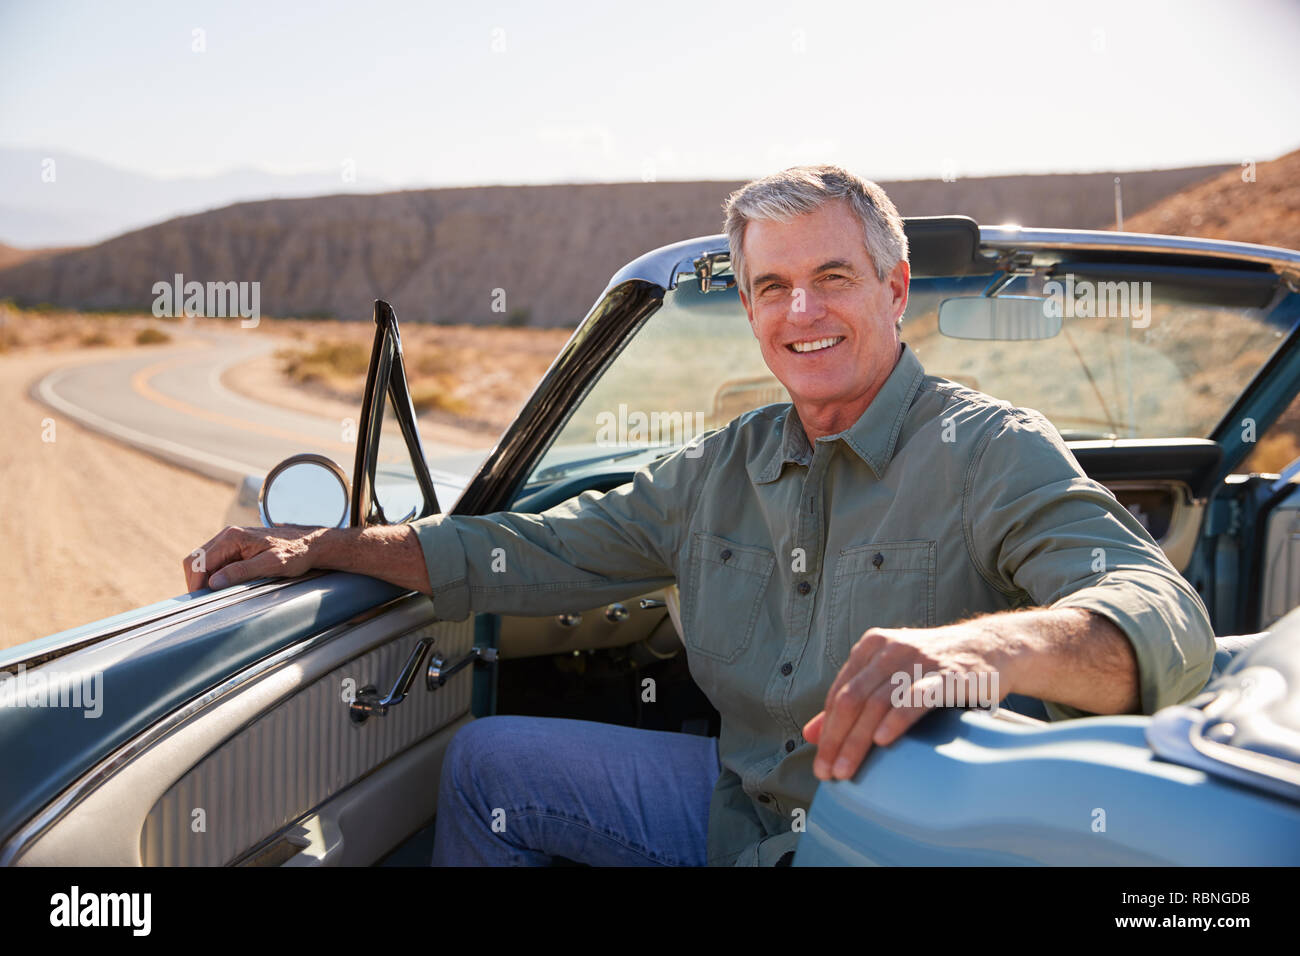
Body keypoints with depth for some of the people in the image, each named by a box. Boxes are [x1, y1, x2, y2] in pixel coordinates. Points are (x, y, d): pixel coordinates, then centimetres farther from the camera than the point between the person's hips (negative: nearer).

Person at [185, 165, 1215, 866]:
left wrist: (982, 647, -53)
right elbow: (539, 551, 10)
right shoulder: (724, 467, 5)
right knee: (484, 761, 9)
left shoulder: (991, 451, -16)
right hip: (739, 801, 7)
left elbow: (1164, 621, -31)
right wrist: (318, 547, 2)